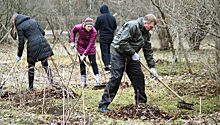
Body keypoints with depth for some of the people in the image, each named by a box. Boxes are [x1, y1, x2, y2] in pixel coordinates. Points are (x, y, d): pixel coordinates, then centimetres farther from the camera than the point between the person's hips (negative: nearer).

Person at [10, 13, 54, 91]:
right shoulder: (32, 21, 17)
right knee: (45, 63, 11)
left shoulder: (20, 27, 0)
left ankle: (31, 87, 13)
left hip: (33, 46, -5)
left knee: (31, 66, 8)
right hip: (42, 43, 5)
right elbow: (42, 32, 15)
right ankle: (51, 81, 5)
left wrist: (19, 55, 7)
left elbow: (21, 42, -2)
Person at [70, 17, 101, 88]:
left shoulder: (94, 32, -29)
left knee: (93, 63, -4)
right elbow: (73, 31, 0)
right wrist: (72, 42, -7)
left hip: (90, 48, -1)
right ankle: (83, 82, 7)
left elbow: (90, 44, -29)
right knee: (82, 64, 2)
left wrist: (85, 54, -33)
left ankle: (98, 81, 1)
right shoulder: (78, 27, -24)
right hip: (81, 47, 2)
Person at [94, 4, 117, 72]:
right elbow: (115, 27, 12)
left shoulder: (100, 17, -10)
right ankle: (110, 64, 13)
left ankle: (107, 66, -10)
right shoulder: (112, 17, 3)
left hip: (103, 37, -4)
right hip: (111, 37, 5)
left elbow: (96, 27, -4)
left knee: (104, 52, -2)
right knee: (109, 51, 15)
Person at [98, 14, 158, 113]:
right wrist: (133, 53, -23)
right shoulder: (132, 26, -22)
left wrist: (151, 66, 7)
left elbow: (148, 50, 12)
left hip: (131, 55, 9)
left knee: (139, 77, 5)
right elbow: (122, 42, -28)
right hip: (118, 52, -9)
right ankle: (103, 105, -13)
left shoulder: (146, 33, 6)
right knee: (115, 78, -14)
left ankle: (141, 102, 19)